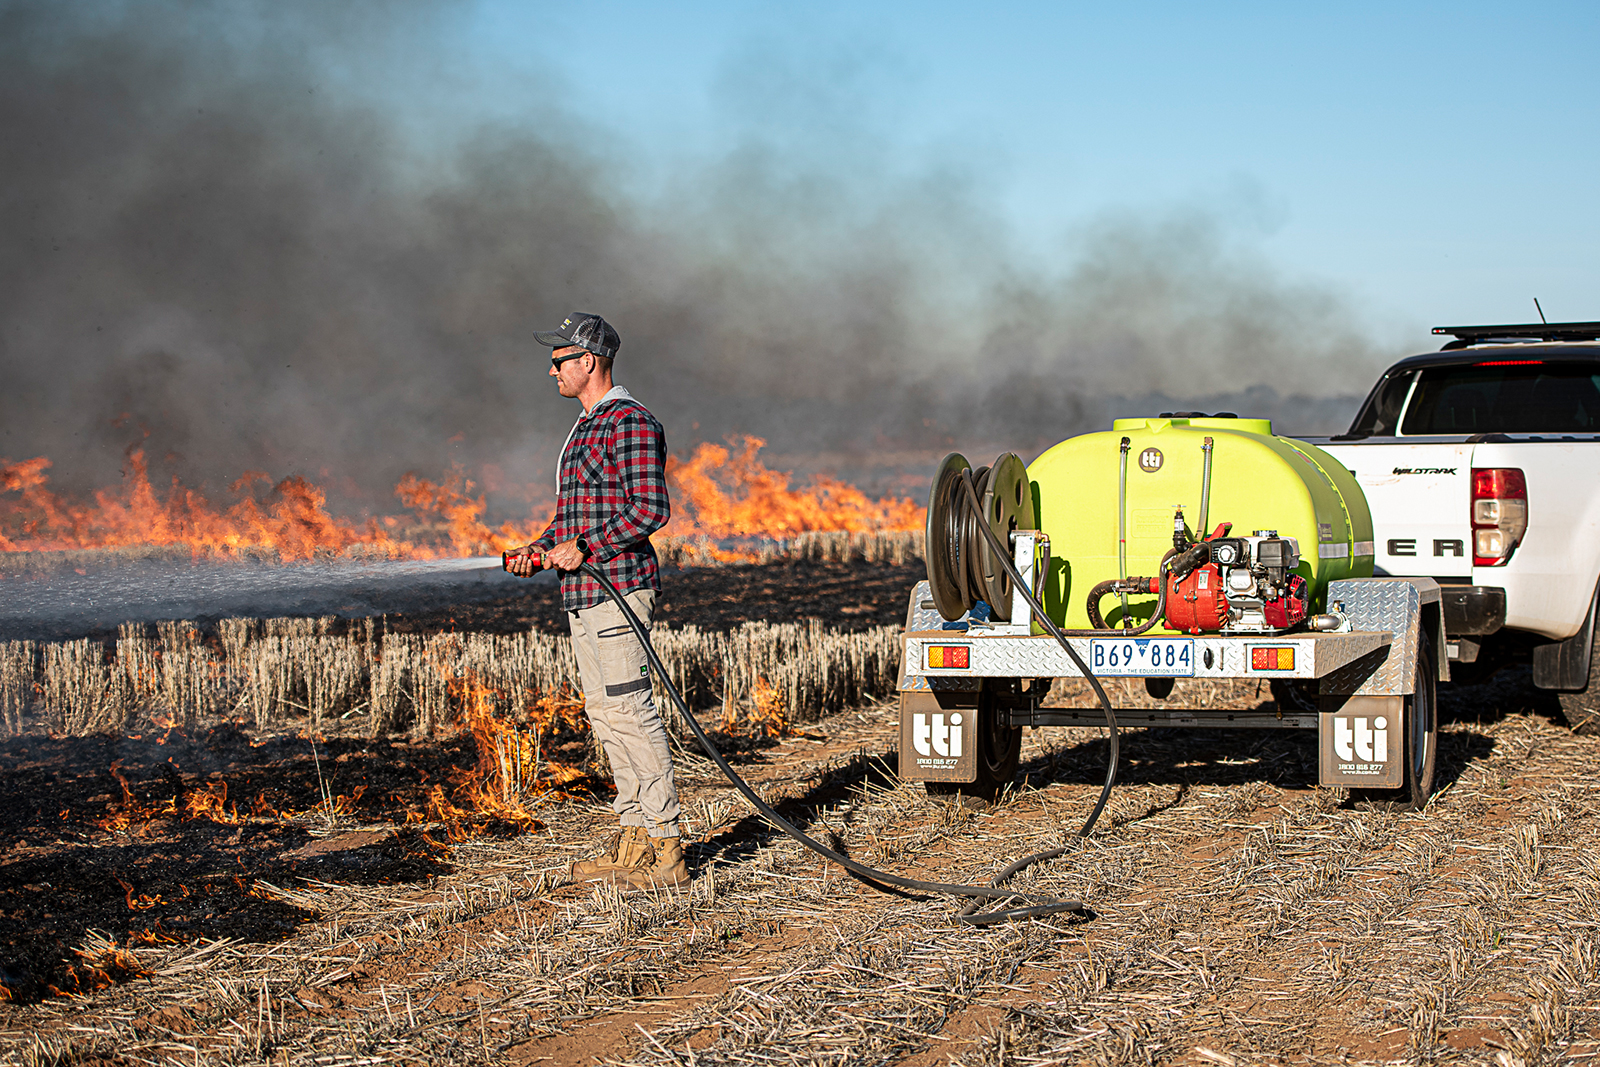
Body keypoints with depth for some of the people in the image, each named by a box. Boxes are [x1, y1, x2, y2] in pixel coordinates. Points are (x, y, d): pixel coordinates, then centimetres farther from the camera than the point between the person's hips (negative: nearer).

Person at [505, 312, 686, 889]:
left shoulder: (631, 423, -11)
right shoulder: (587, 425, 21)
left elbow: (650, 508, -19)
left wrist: (584, 548, -20)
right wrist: (541, 550, 12)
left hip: (616, 587, -10)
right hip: (583, 595, 10)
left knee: (629, 711, -11)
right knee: (605, 713, 10)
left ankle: (665, 848, -9)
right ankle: (634, 840, 15)